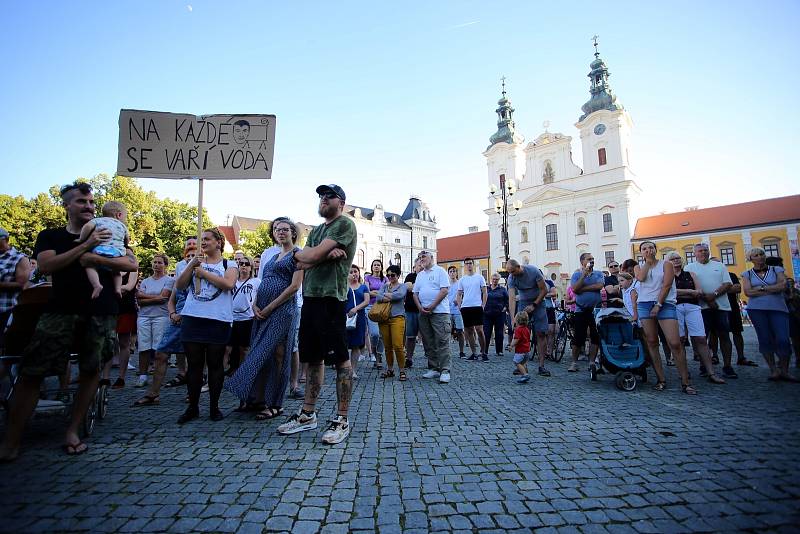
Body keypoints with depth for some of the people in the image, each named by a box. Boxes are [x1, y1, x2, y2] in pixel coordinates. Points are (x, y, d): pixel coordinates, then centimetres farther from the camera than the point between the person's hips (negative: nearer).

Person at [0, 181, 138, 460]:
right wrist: (86, 245, -12)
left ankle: (72, 432, 16)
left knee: (91, 371, 4)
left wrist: (95, 258, -10)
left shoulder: (108, 236, 16)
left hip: (101, 314, 1)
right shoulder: (50, 236, 15)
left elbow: (132, 264, 1)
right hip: (61, 311, -1)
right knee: (31, 373, -4)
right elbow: (46, 265, -5)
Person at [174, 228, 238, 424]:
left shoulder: (229, 265, 6)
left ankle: (214, 407, 16)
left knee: (215, 364, 4)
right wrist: (192, 266, -4)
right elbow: (179, 285, 9)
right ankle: (192, 407, 18)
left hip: (218, 321, -3)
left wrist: (203, 272, -8)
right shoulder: (195, 263, 18)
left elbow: (228, 284, -14)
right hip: (192, 318, 3)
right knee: (194, 364, 6)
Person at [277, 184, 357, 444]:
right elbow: (301, 263, 8)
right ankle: (308, 414, 26)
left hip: (331, 298, -8)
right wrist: (326, 254, -8)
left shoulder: (345, 224, -3)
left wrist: (304, 254, 9)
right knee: (313, 358, 14)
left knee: (341, 359, -2)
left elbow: (312, 256, -13)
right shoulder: (316, 231, 22)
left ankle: (342, 420, 7)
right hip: (310, 297, 8)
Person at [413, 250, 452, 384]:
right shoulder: (419, 275, 19)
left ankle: (445, 371, -5)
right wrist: (420, 307, -3)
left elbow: (445, 290, -10)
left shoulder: (440, 271, 0)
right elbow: (415, 293, 16)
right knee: (428, 343, 9)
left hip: (439, 312, -6)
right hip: (423, 313, 7)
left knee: (442, 342, -8)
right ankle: (433, 369, 18)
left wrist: (432, 306, -14)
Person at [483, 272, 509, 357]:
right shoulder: (486, 289, 8)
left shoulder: (502, 289, 7)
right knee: (486, 333, -1)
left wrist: (505, 307, -4)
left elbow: (508, 300, 8)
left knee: (499, 333, 5)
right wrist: (482, 307, 3)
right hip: (487, 314, 0)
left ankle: (499, 351, 15)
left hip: (499, 314, 0)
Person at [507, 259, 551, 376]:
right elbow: (512, 298, -20)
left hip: (538, 302, -2)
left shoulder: (534, 271, -20)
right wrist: (513, 318, -29)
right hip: (523, 304, 2)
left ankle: (541, 365, -4)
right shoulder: (511, 278, -14)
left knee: (541, 334, -8)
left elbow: (544, 290, -12)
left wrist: (534, 305, -15)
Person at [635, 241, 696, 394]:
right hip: (644, 305, 3)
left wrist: (658, 305, -12)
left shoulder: (666, 264, 6)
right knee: (652, 342, 1)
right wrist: (648, 262, 2)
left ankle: (685, 381, -2)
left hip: (665, 304, -2)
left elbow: (667, 285, -4)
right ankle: (661, 379, 7)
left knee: (675, 343, -10)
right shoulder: (638, 267, 15)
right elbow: (641, 278, -8)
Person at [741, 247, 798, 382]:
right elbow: (748, 292, -5)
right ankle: (773, 370, 8)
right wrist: (773, 290, -4)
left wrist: (761, 288, -7)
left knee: (783, 340, -9)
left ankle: (784, 371, 3)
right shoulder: (747, 274, 8)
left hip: (778, 308, 0)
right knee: (765, 339, 0)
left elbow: (783, 285, -5)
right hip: (757, 309, 0)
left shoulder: (776, 270, 10)